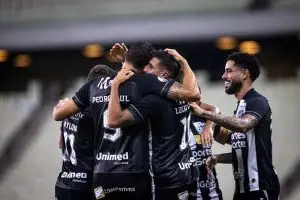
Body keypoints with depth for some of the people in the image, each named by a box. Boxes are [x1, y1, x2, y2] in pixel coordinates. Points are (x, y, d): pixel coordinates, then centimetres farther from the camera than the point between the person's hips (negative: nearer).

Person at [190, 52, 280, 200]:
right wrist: (217, 158, 7)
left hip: (260, 186, -9)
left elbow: (243, 125, -33)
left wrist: (204, 113, -32)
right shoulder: (241, 106, 18)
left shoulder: (257, 102, -11)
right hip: (243, 186, 9)